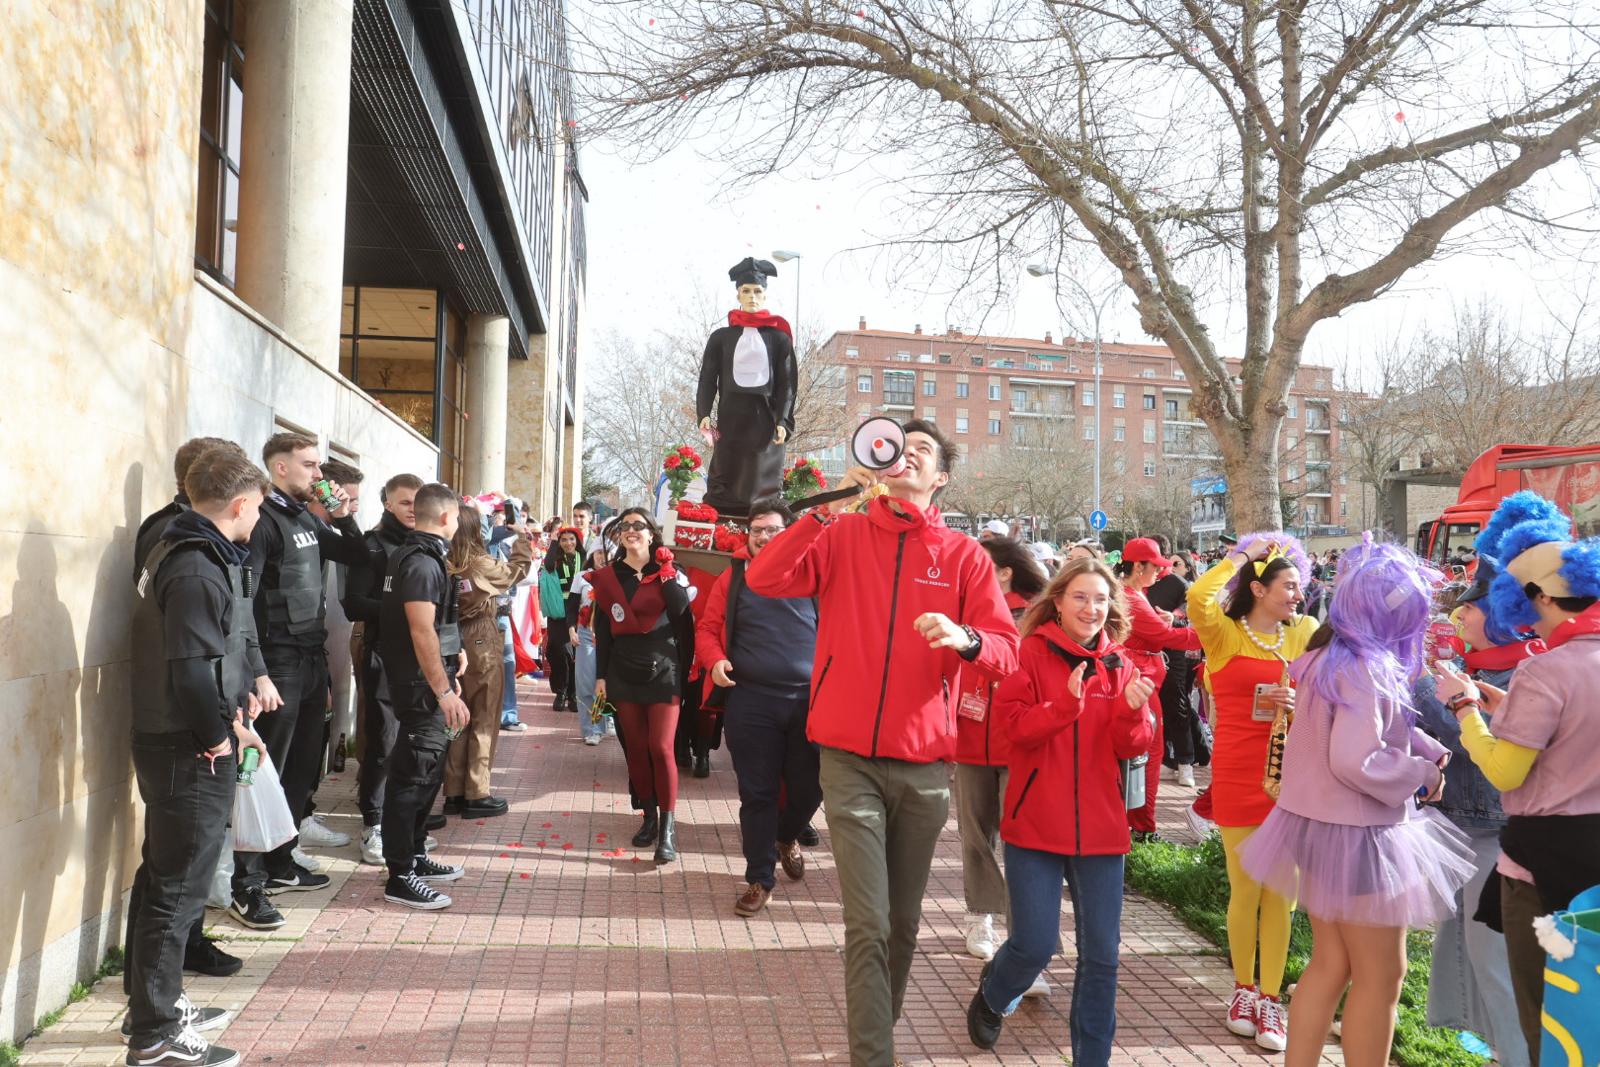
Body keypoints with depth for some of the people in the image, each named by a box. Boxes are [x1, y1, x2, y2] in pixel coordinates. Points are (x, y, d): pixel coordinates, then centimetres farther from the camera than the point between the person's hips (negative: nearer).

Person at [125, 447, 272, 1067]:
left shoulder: (185, 552, 11)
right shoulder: (197, 570, -22)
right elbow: (191, 668, -27)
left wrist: (238, 694, 5)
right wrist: (219, 736, -15)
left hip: (173, 745, 11)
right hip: (192, 756, -11)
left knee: (163, 880, 20)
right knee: (177, 889, 1)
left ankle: (157, 1005, 36)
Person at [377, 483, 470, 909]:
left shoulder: (411, 555, 15)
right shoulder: (422, 562, -18)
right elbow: (422, 633, -24)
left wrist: (448, 672, 25)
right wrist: (444, 691, -24)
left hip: (423, 683, 11)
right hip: (422, 686, -11)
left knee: (427, 772, 18)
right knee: (413, 776, -5)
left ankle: (414, 856, 30)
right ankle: (400, 877, 2)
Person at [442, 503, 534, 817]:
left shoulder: (443, 565, -4)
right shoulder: (481, 565, -15)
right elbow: (519, 568, 1)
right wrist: (522, 536, 15)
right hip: (481, 648, -5)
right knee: (482, 723, 5)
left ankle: (454, 793, 19)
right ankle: (477, 796, 8)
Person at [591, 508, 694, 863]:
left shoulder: (667, 571, 2)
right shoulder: (608, 577, 7)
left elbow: (682, 614, -12)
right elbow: (602, 631, 8)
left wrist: (667, 575, -13)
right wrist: (600, 675, 5)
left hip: (662, 670, -3)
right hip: (623, 672, 3)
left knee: (661, 748, -8)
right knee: (635, 747, 7)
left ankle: (668, 828, -2)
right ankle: (650, 816, 21)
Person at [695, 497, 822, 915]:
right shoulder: (733, 578, 7)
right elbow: (707, 629, 9)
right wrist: (715, 661, -11)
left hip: (809, 699, 1)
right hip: (750, 700, 0)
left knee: (808, 786, 11)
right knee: (757, 792, 5)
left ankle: (786, 837, 43)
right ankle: (759, 878, 18)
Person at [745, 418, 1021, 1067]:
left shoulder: (964, 556, 4)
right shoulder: (843, 535, 3)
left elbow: (1007, 653, -4)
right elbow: (764, 579, -11)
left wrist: (964, 638, -25)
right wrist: (826, 509, -17)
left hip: (924, 763, 2)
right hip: (851, 757, -2)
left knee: (904, 922, 15)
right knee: (869, 926, -6)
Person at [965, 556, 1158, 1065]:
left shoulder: (1120, 664, 7)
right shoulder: (1033, 652, -3)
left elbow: (1133, 746, 2)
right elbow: (1014, 724, -13)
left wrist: (1132, 709, -18)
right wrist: (1068, 703, -26)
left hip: (1100, 827, 3)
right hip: (1036, 823, -3)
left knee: (1101, 954, 6)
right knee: (1035, 944, -1)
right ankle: (991, 996, 32)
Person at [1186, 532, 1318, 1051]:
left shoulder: (1305, 633, 5)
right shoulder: (1225, 634, -7)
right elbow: (1198, 598, -27)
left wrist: (1300, 703, -13)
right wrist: (1243, 555, -14)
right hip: (1239, 775, -3)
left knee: (1280, 892, 8)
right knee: (1245, 890, 7)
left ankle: (1270, 998, 20)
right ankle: (1244, 988, 27)